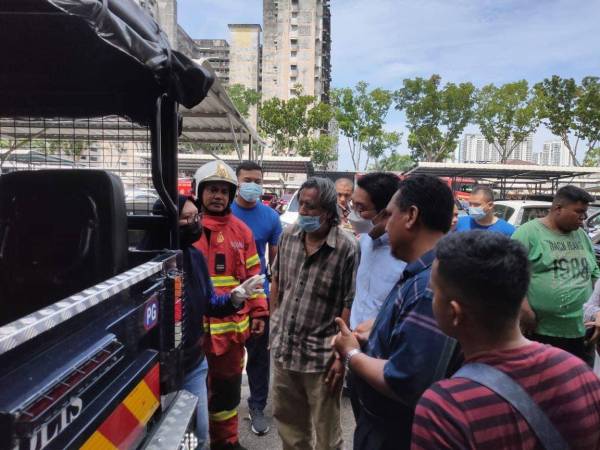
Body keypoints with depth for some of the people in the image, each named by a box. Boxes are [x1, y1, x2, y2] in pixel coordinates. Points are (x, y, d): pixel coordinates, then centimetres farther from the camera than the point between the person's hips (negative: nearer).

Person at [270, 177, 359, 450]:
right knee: (287, 419, 24)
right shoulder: (288, 236, 0)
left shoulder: (347, 248, -18)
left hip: (322, 354, -5)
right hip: (283, 347, 6)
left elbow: (350, 305, -16)